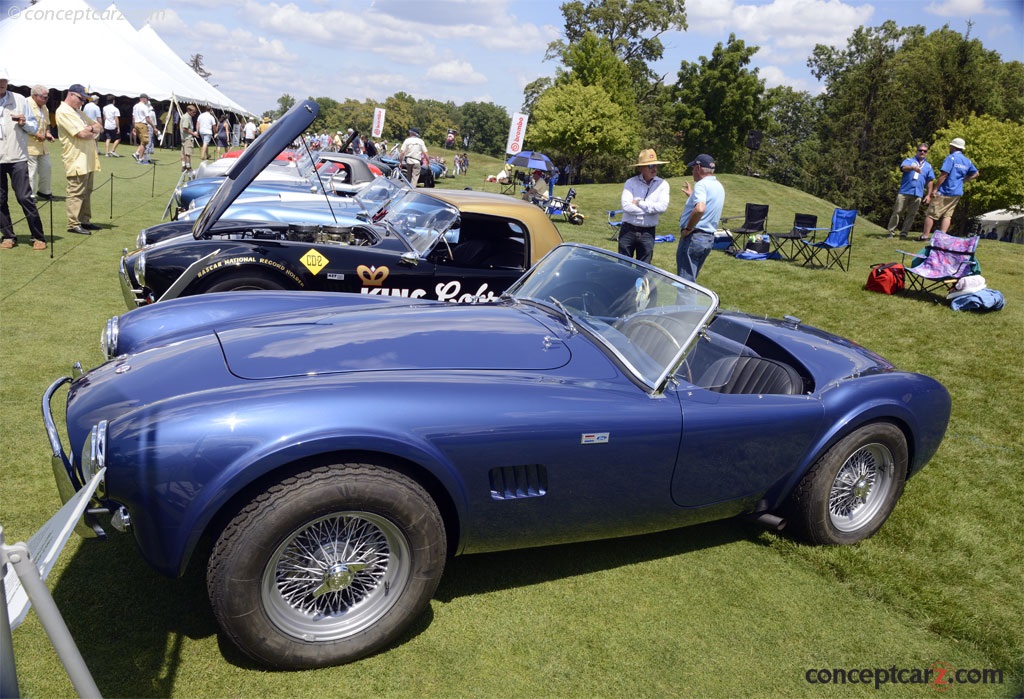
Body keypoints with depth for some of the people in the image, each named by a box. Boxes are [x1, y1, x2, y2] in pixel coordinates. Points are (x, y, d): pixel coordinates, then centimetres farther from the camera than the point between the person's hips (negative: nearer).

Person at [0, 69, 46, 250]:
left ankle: (39, 237, 0)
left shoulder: (20, 100, 3)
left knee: (25, 198, -6)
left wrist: (24, 123, -13)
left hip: (17, 158, -2)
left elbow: (34, 127, 6)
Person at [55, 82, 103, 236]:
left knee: (86, 192, 12)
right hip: (76, 161, -9)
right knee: (76, 193, -7)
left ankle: (85, 221, 18)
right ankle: (73, 224, -5)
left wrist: (90, 128, -4)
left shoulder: (78, 112, 22)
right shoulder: (64, 112, -9)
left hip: (87, 160, 9)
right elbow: (82, 134, -18)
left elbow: (99, 127, 19)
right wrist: (94, 131, 2)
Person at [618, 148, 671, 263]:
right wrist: (651, 209, -10)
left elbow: (662, 206, -14)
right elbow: (626, 206, -15)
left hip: (647, 232, 1)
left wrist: (639, 203, -11)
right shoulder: (631, 183, -1)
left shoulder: (662, 185, 1)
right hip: (628, 230, -1)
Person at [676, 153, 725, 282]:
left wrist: (688, 229, -20)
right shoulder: (719, 186, 16)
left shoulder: (701, 184, -14)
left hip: (694, 237, -9)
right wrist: (692, 195, 36)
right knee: (692, 279, 18)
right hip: (709, 238, 9)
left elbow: (700, 209, -31)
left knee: (686, 280, -7)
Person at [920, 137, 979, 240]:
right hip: (957, 193, 7)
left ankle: (925, 236, -4)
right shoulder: (967, 161, 12)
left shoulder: (951, 157, -10)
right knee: (947, 215, 7)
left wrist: (935, 188, -15)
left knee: (931, 214, -2)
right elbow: (975, 174, 23)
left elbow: (943, 174, -17)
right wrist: (963, 180, 21)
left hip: (945, 192, -7)